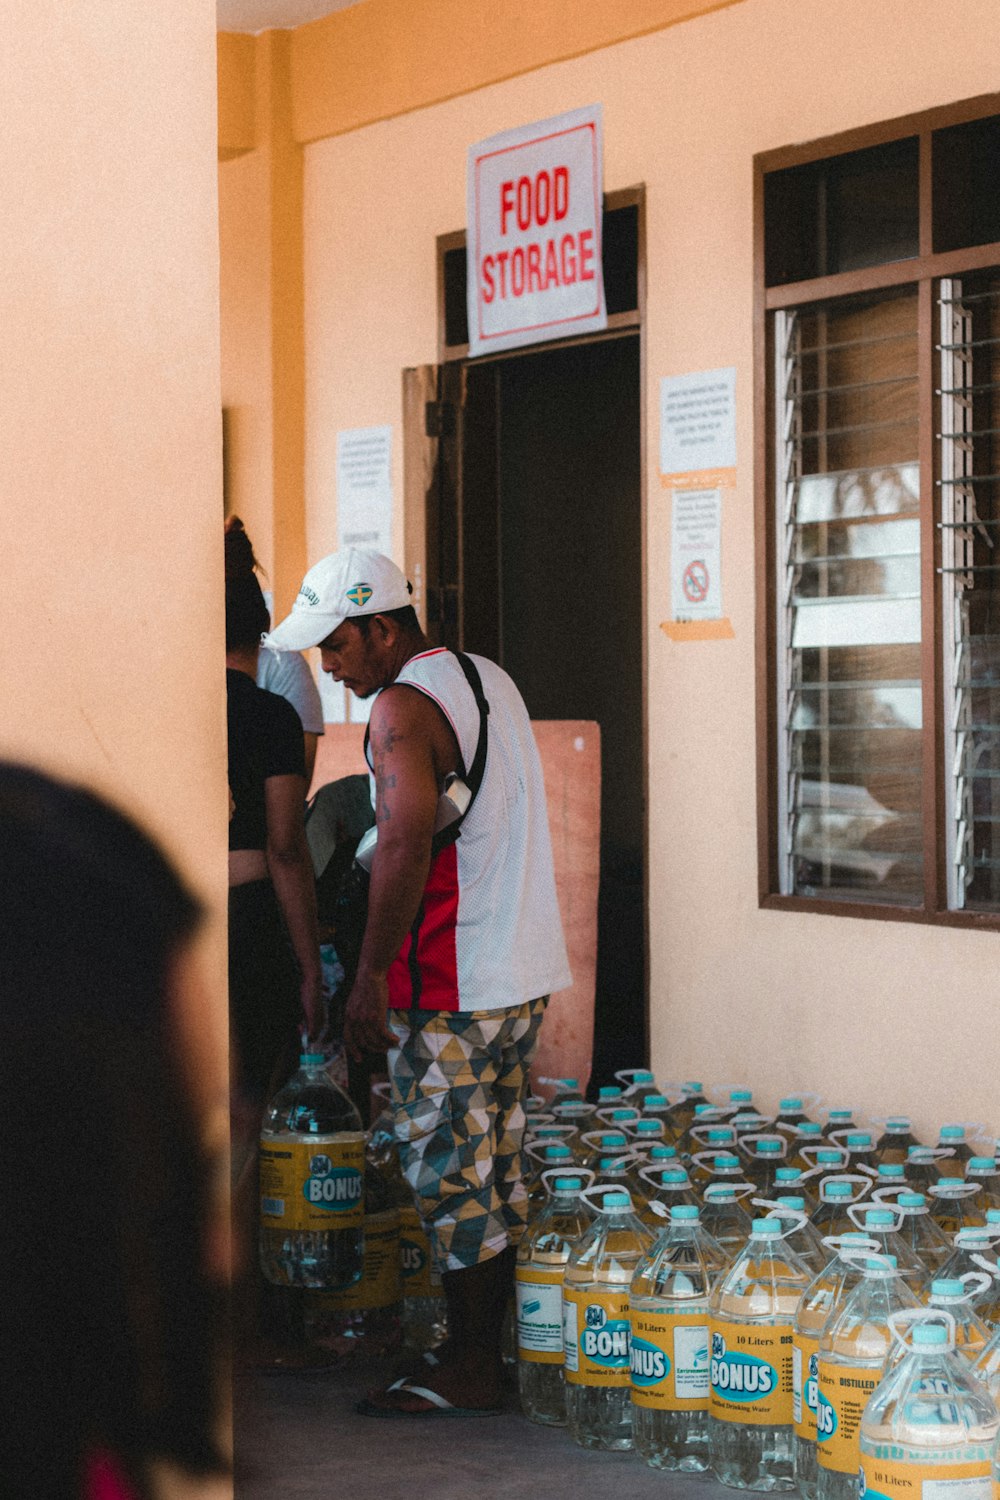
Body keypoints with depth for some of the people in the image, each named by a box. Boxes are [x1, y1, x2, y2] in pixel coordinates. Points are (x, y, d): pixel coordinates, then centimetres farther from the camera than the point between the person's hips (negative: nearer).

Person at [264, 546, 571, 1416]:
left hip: (452, 984, -9)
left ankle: (469, 1369, 6)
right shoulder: (489, 679, 14)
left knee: (449, 1173, -1)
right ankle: (504, 1345, 21)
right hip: (527, 971, 9)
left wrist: (371, 978, -21)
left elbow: (407, 845, -25)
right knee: (500, 1165, 14)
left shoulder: (402, 706, -14)